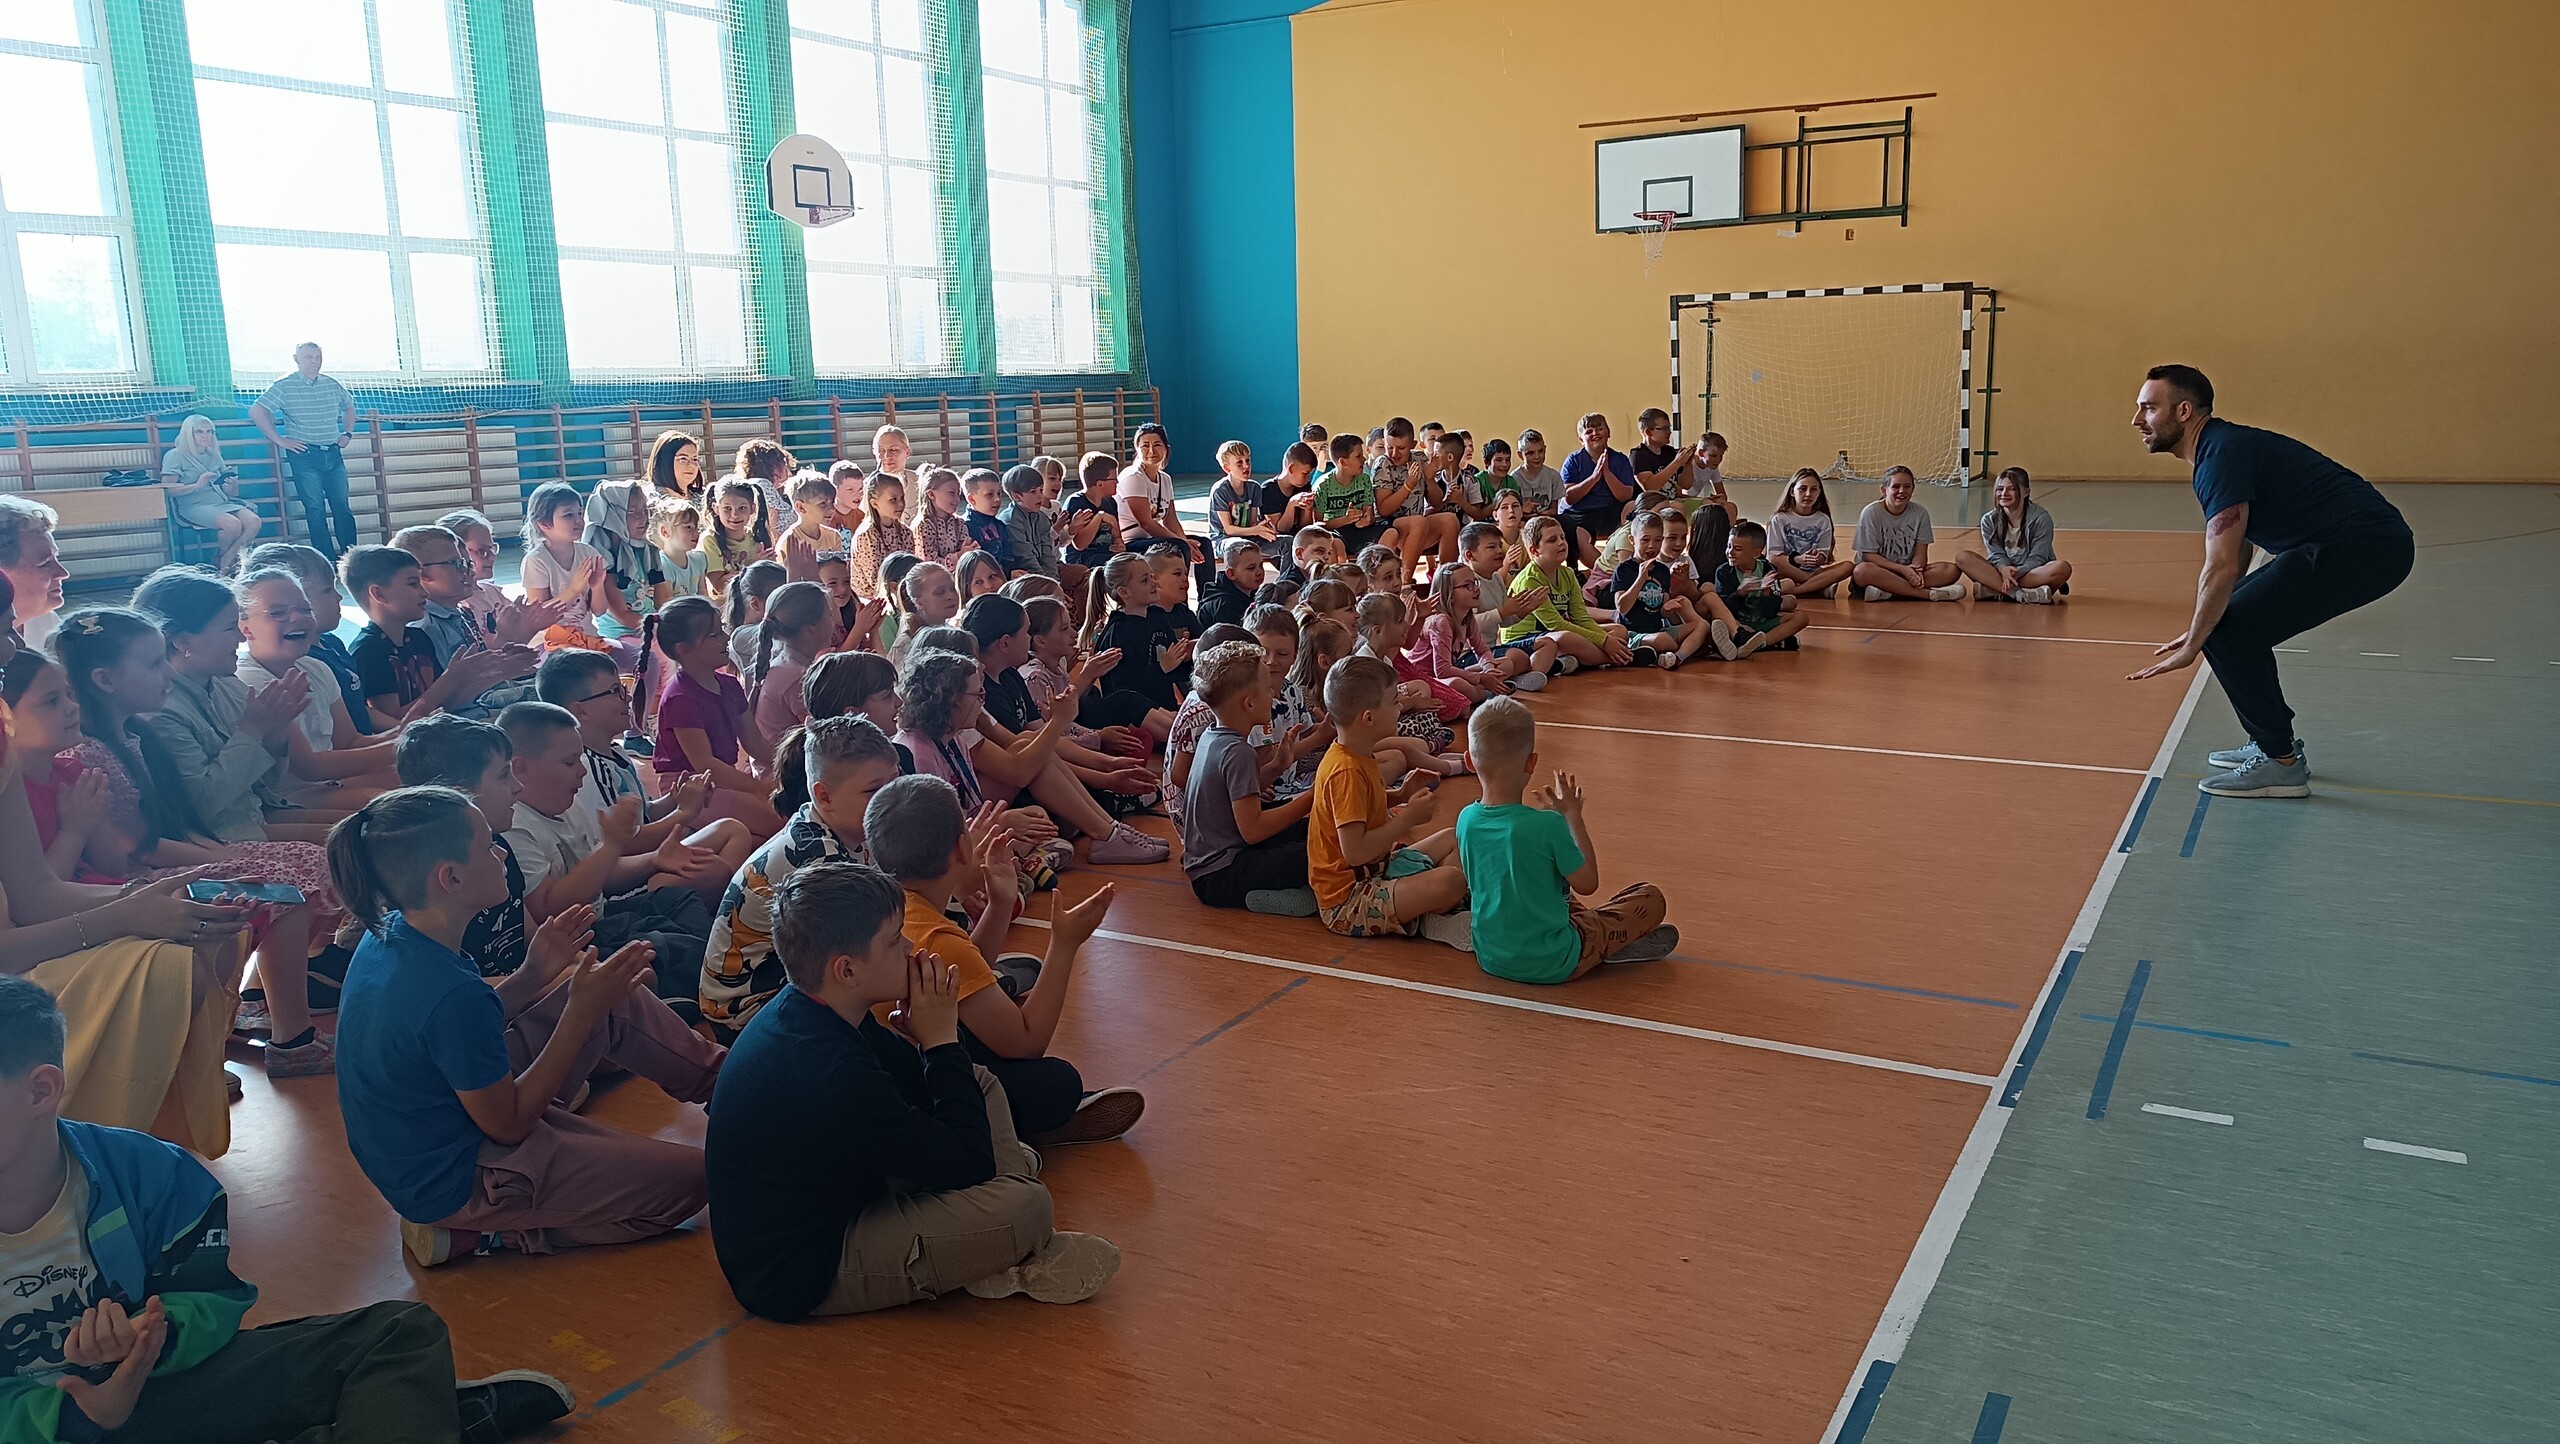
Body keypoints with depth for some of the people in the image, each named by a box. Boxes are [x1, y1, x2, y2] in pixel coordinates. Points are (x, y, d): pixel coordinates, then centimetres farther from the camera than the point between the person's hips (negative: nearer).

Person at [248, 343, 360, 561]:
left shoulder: (332, 384, 10)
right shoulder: (284, 385, -5)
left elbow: (349, 406, 29)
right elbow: (256, 411, -10)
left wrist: (348, 433, 16)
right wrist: (279, 440, -11)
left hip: (333, 454, 4)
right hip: (304, 455, -4)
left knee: (342, 508, 4)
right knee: (316, 510, -3)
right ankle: (329, 561, -1)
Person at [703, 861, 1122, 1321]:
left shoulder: (798, 1010, -4)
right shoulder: (828, 1074, -33)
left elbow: (918, 1094, 9)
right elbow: (969, 1169, -24)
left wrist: (928, 1038, -11)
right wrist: (942, 1039, -18)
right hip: (799, 1280, -10)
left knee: (980, 1085, 12)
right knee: (1025, 1207, -29)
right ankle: (1014, 1263, 5)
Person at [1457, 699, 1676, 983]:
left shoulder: (1466, 819, -7)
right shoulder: (1547, 825, -25)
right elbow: (1587, 883, -11)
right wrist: (1573, 815, -2)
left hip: (1490, 959, 6)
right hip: (1550, 965, -6)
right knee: (1651, 898, 6)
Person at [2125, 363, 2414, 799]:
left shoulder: (2222, 456, -16)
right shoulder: (2223, 448, 16)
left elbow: (2221, 569, -22)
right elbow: (2235, 559, 24)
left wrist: (2192, 646, -13)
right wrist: (2199, 631, 22)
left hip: (2365, 549, -10)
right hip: (2369, 545, 10)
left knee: (2228, 630, -12)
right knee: (2231, 620, 13)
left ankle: (2280, 763, -4)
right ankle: (2272, 742, 22)